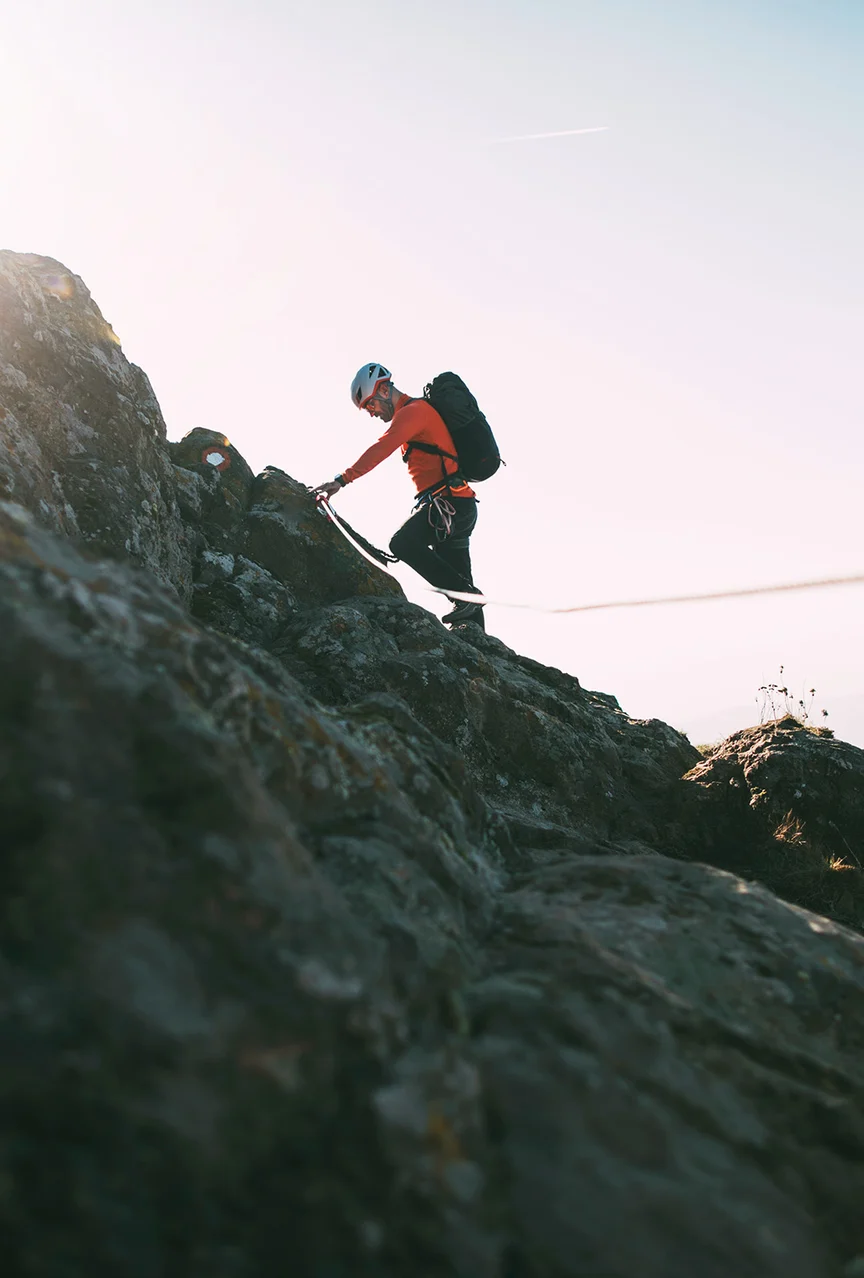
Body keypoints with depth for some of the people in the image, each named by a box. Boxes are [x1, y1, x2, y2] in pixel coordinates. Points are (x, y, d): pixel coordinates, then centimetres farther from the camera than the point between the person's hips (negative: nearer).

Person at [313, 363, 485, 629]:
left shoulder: (413, 411, -8)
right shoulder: (417, 411, 25)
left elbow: (381, 449, -23)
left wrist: (342, 480, -30)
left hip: (449, 502, -10)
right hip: (462, 507, 10)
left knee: (402, 543, -24)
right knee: (456, 578, 8)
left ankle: (465, 595, -22)